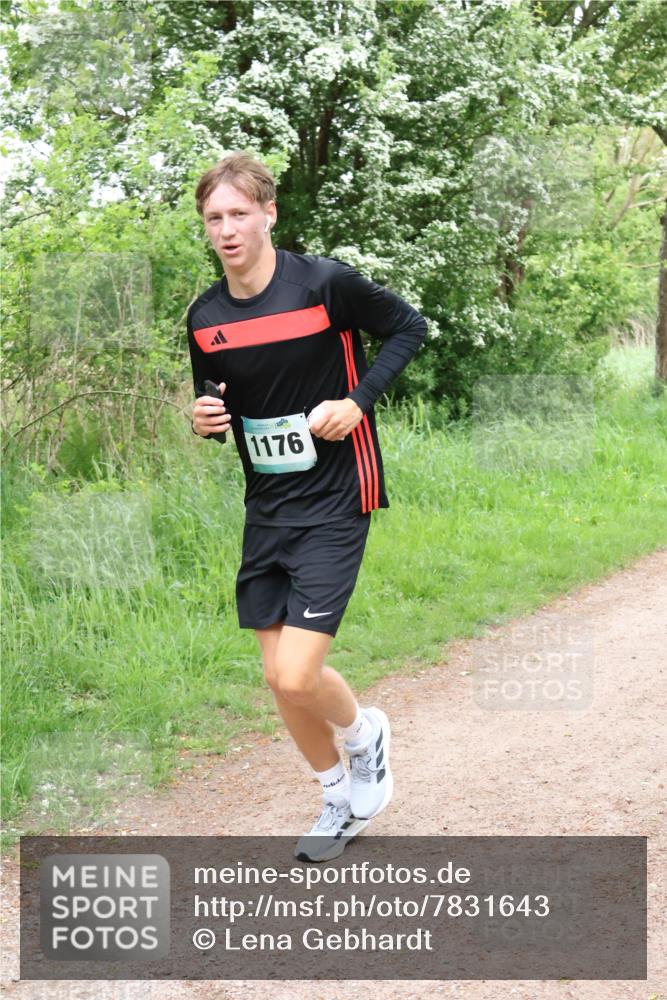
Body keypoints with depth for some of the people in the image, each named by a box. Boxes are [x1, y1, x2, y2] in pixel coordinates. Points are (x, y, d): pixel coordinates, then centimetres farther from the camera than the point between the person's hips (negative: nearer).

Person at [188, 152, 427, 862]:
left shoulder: (325, 283, -13)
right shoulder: (204, 318, 2)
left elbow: (409, 327, -1)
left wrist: (358, 401, -13)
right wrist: (205, 421, -8)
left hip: (334, 503, -5)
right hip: (265, 509, 5)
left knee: (296, 676, -15)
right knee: (280, 679, 8)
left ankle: (365, 734, 20)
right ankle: (341, 800, 32)